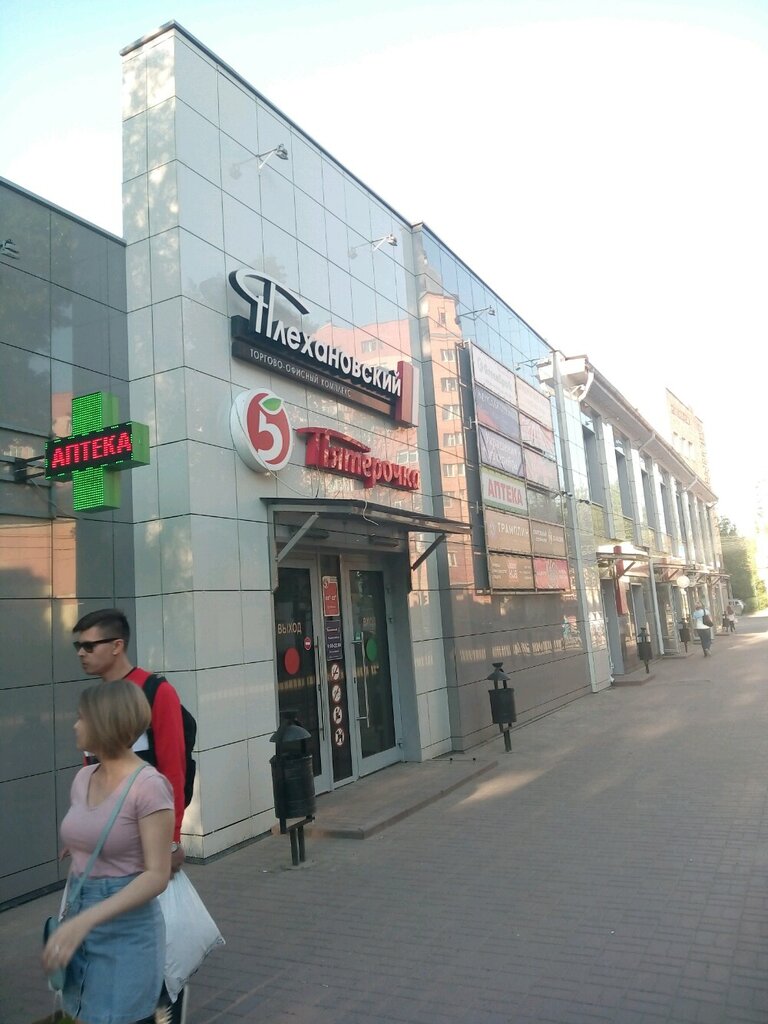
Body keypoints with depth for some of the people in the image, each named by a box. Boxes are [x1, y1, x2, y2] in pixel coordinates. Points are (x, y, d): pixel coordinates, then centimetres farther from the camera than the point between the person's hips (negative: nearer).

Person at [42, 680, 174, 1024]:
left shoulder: (148, 785, -20)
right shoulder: (83, 779, 4)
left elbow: (157, 876, -21)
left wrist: (85, 920, -26)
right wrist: (71, 919, 13)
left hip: (126, 929, -7)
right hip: (81, 920, 7)